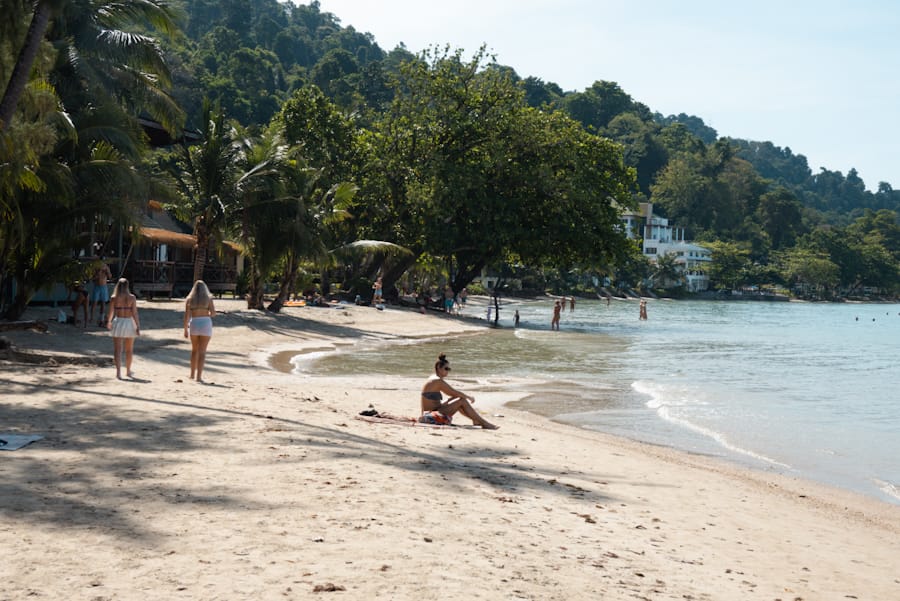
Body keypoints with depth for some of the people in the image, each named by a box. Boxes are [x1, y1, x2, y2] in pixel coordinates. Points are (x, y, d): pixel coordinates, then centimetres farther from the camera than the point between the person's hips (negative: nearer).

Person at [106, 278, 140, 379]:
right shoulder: (132, 298, -7)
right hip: (129, 323, 1)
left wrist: (108, 322, 18)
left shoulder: (114, 298, -6)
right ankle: (128, 371, 28)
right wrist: (138, 326, -6)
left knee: (118, 349, 0)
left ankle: (118, 371, -14)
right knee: (129, 350, 16)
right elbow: (134, 313, -10)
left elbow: (111, 312, 0)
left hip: (118, 322, -1)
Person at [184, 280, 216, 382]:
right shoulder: (208, 298, 1)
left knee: (194, 349, 21)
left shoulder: (189, 299, 6)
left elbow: (186, 315, 0)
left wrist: (185, 329, 6)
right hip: (205, 324, -2)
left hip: (193, 324, 2)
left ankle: (192, 374, 26)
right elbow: (213, 313, -5)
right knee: (202, 351, -2)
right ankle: (199, 376, -9)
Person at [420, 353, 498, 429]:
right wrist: (470, 397, 2)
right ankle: (484, 423, -8)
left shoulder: (434, 379, 15)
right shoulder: (437, 381, -14)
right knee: (462, 401, -11)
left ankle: (476, 420, 15)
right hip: (431, 417, -10)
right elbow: (455, 393, -12)